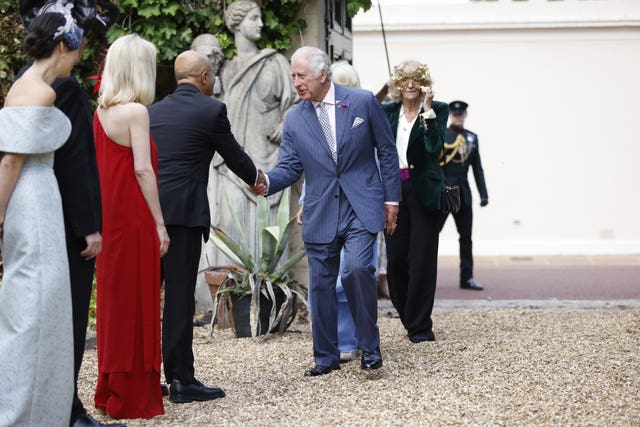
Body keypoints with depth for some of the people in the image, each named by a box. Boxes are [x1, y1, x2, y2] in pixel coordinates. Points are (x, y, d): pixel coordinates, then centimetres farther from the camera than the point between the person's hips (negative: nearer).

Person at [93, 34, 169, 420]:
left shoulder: (101, 111, 10)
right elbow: (143, 170, -16)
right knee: (136, 305, -1)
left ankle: (111, 391, 24)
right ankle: (133, 398, 5)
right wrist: (159, 224, -13)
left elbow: (105, 166, 12)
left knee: (115, 301, 15)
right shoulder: (136, 112, -12)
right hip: (135, 219, -8)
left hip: (110, 218, 8)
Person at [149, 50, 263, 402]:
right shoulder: (211, 110, -1)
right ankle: (182, 380, 0)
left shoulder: (154, 110, 16)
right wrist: (257, 178, 29)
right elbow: (234, 155, 9)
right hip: (183, 211, -6)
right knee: (179, 295, -3)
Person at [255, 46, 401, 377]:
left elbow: (387, 152, 4)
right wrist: (267, 182, -17)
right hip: (320, 213, 3)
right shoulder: (295, 119, 5)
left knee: (357, 269, -21)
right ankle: (326, 356, 18)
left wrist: (391, 199, 2)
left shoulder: (363, 102, -2)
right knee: (321, 284, 5)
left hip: (361, 207, -3)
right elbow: (290, 167, 5)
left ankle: (369, 345, -5)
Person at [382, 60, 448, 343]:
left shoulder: (437, 110, 0)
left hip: (424, 192, -3)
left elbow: (435, 147, -15)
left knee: (422, 259, -3)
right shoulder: (387, 112, 11)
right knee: (395, 259, 5)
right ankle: (409, 318, 24)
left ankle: (419, 326, 5)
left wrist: (427, 110, -18)